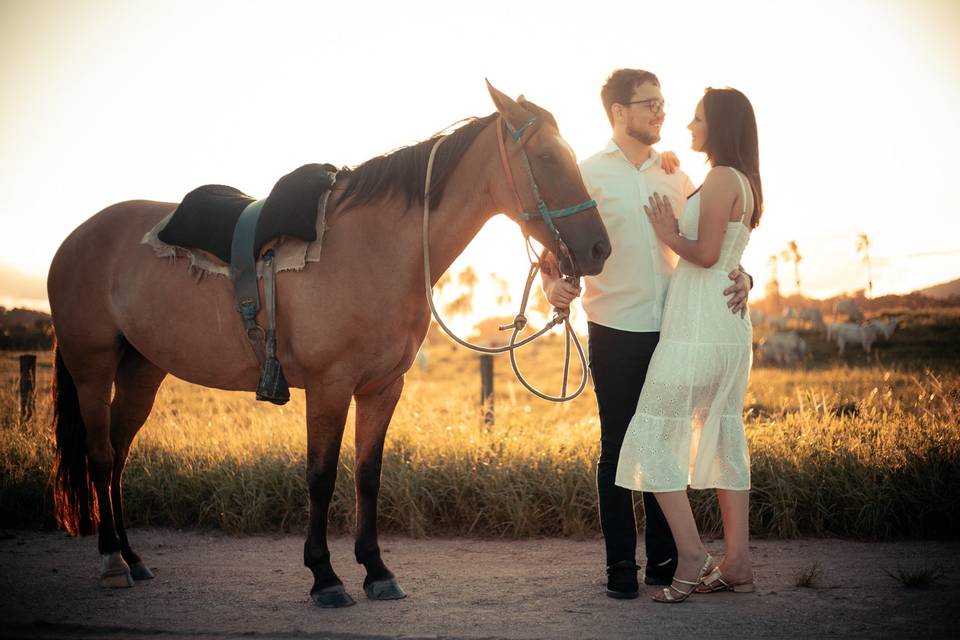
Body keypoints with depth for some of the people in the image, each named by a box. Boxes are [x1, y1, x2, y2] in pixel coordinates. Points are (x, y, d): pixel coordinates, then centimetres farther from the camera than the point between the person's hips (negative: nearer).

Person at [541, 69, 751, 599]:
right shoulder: (589, 174, -1)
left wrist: (739, 276, -7)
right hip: (615, 332, -4)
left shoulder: (674, 176, 11)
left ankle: (664, 557, 17)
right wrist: (553, 282, -27)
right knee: (618, 447, 1)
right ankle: (620, 564, 8)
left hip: (669, 330, 4)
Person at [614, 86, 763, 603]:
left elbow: (706, 253, -19)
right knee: (722, 438, 10)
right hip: (730, 328, 10)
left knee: (651, 433, -6)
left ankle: (691, 554, -11)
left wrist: (669, 237, -3)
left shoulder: (721, 178, -12)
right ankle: (737, 563, 11)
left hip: (697, 328, -10)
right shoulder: (744, 183, 17)